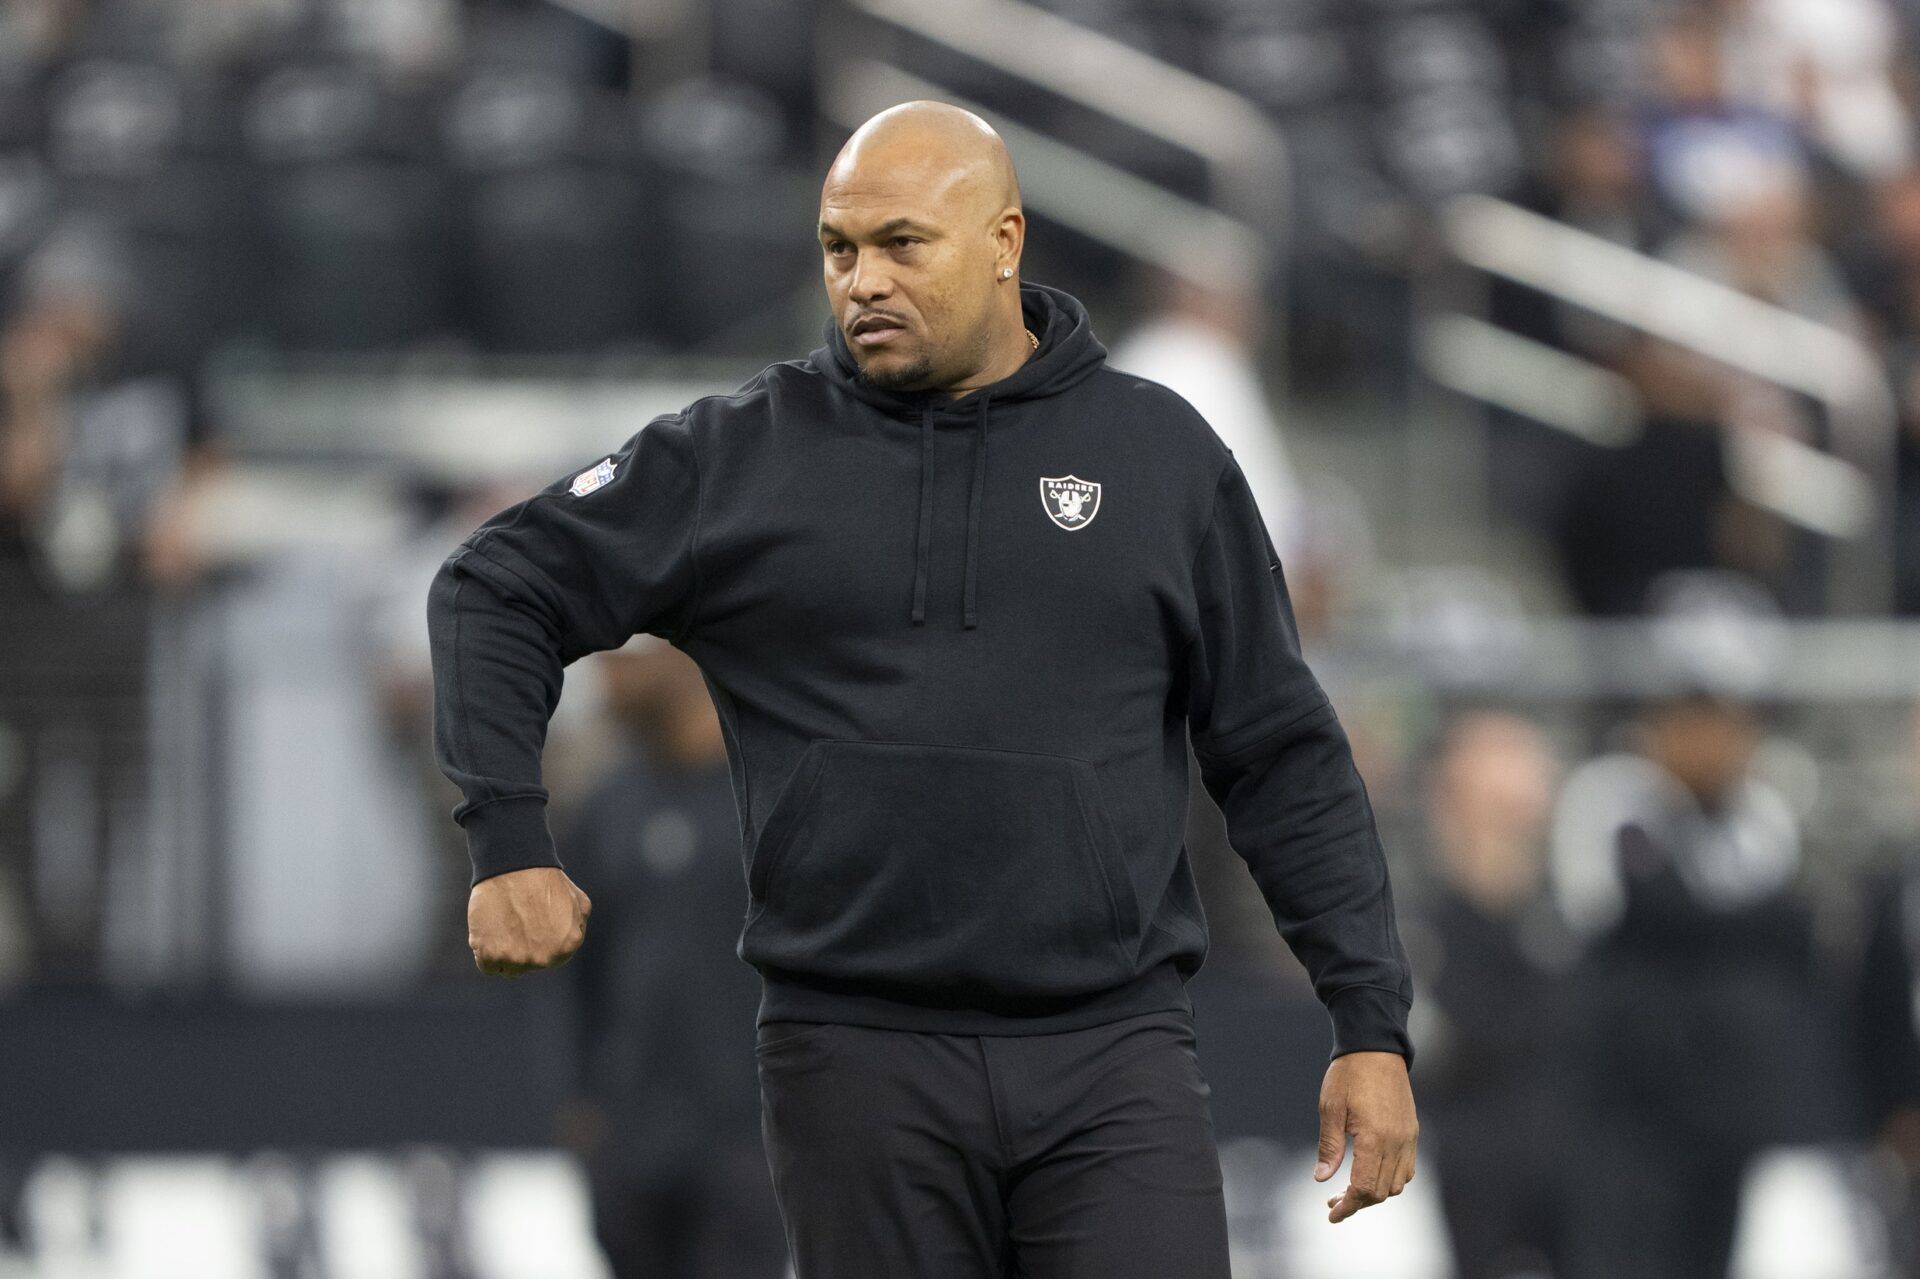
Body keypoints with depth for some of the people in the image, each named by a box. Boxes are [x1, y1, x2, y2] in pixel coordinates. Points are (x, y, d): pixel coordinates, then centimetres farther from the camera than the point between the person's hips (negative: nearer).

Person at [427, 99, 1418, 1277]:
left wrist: (1372, 1023, 4)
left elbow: (1284, 759, 9)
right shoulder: (741, 459, 6)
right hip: (861, 1057, 1)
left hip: (1114, 1056, 0)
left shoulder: (1161, 455, 7)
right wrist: (509, 846, -1)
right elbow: (498, 591, 12)